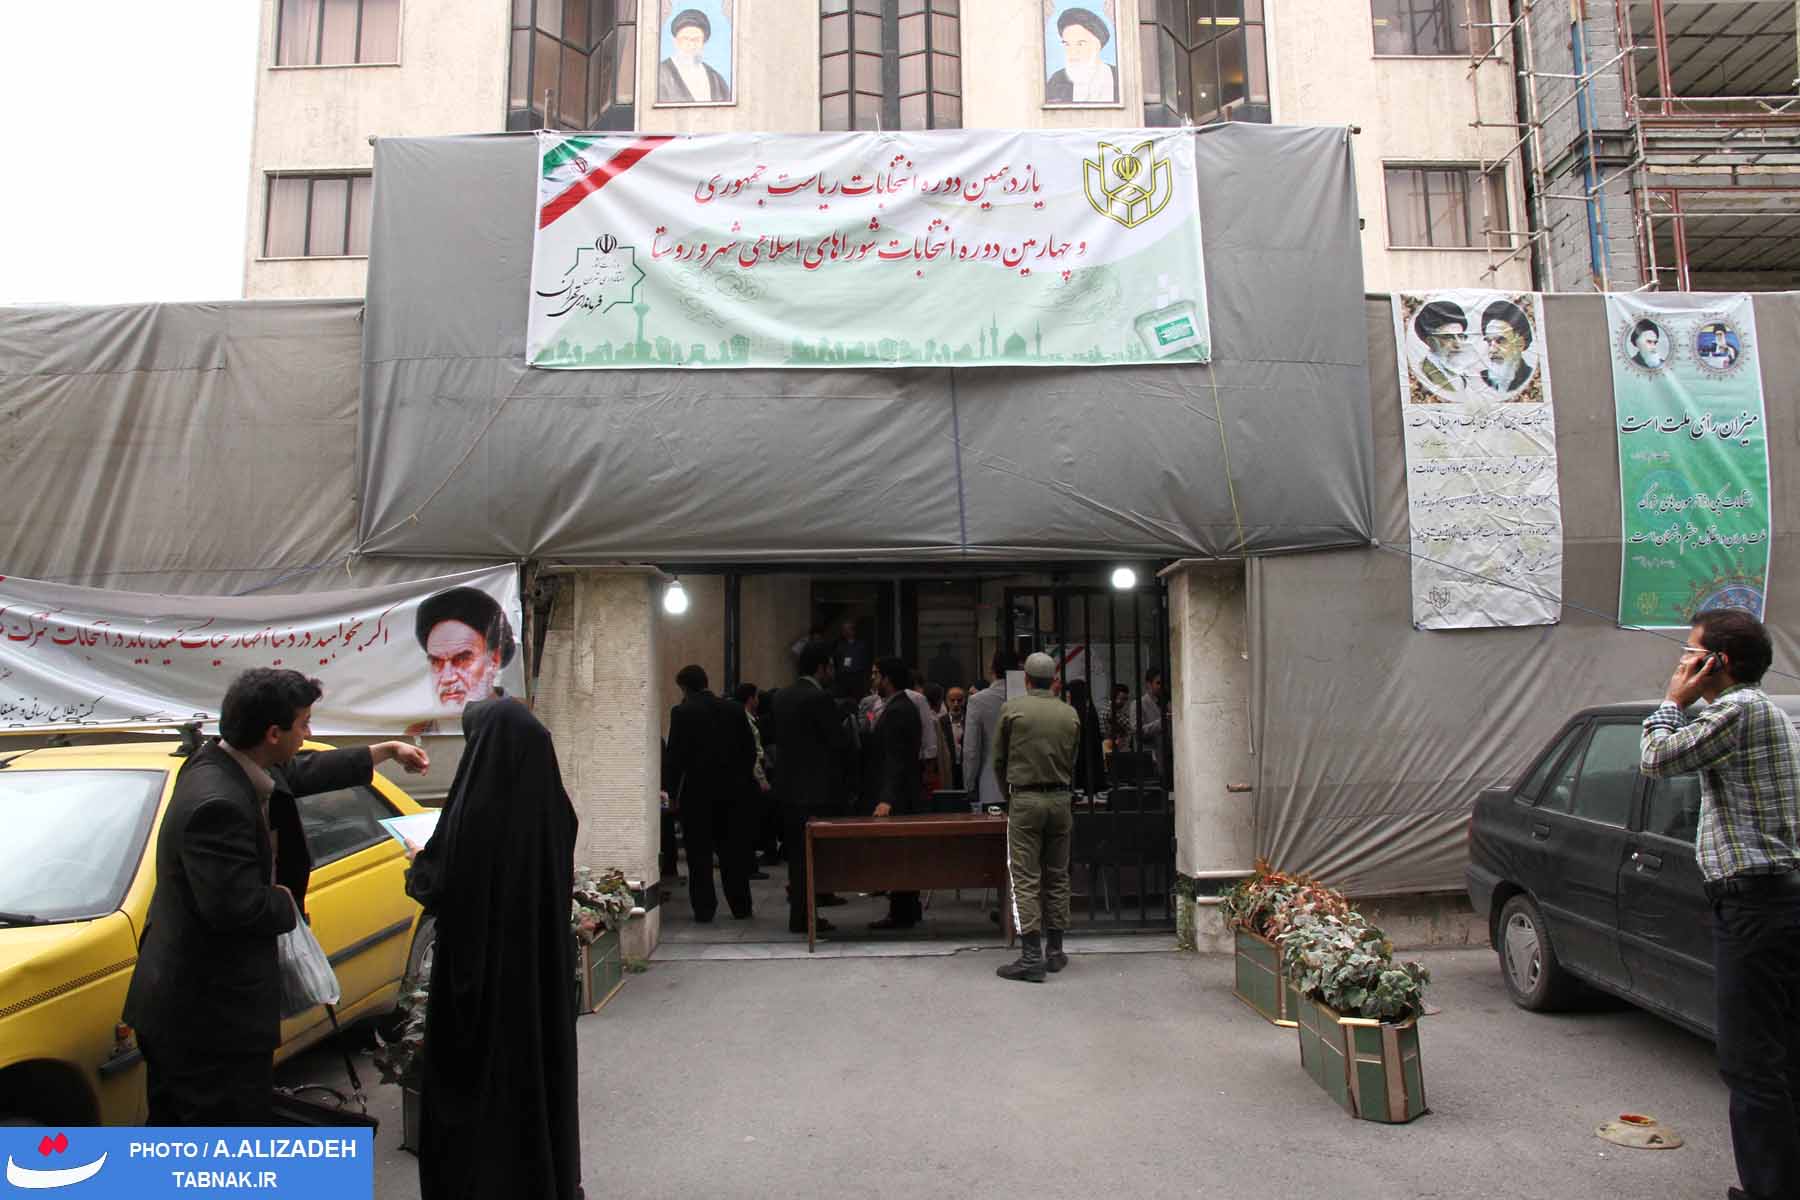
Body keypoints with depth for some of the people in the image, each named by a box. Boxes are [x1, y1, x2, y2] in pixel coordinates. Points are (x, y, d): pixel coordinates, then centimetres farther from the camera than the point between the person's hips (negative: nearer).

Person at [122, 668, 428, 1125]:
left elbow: (299, 773, 21)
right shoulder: (218, 804, -29)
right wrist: (287, 902, -11)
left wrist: (385, 751, 28)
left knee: (176, 1124, 23)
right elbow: (234, 906, -32)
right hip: (211, 1015, -10)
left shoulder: (223, 764, 2)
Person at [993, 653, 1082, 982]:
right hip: (1060, 799, 4)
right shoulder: (1070, 714, 5)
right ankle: (1055, 951, 19)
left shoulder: (1012, 708, -4)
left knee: (1026, 879, -3)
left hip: (1025, 800, -4)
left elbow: (998, 760, 4)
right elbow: (1071, 763, 12)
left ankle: (1031, 956, -6)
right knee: (1057, 877, 12)